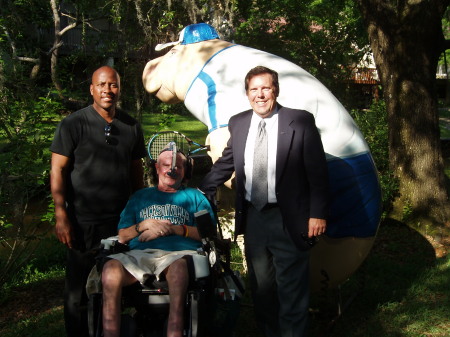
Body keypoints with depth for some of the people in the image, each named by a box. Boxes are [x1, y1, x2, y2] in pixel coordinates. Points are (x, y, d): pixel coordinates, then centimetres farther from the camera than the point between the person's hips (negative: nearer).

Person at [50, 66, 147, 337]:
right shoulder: (73, 124, -5)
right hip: (85, 222, -3)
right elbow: (58, 170, -7)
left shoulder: (131, 127, 7)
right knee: (80, 288, 7)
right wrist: (61, 216, -13)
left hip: (122, 220, 4)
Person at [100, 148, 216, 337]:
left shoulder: (195, 196, 25)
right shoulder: (140, 197, 30)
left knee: (179, 265, -41)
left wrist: (173, 229, -1)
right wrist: (145, 225, 3)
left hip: (179, 253, -2)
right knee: (111, 268, -32)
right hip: (140, 254, 2)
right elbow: (122, 237, 22)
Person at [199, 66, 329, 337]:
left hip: (288, 220, -5)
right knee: (260, 286, 17)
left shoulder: (301, 121, -8)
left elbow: (318, 172, -8)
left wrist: (318, 214, -11)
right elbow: (226, 164, 14)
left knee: (291, 288, 3)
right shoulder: (238, 123, 6)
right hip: (253, 217, 5)